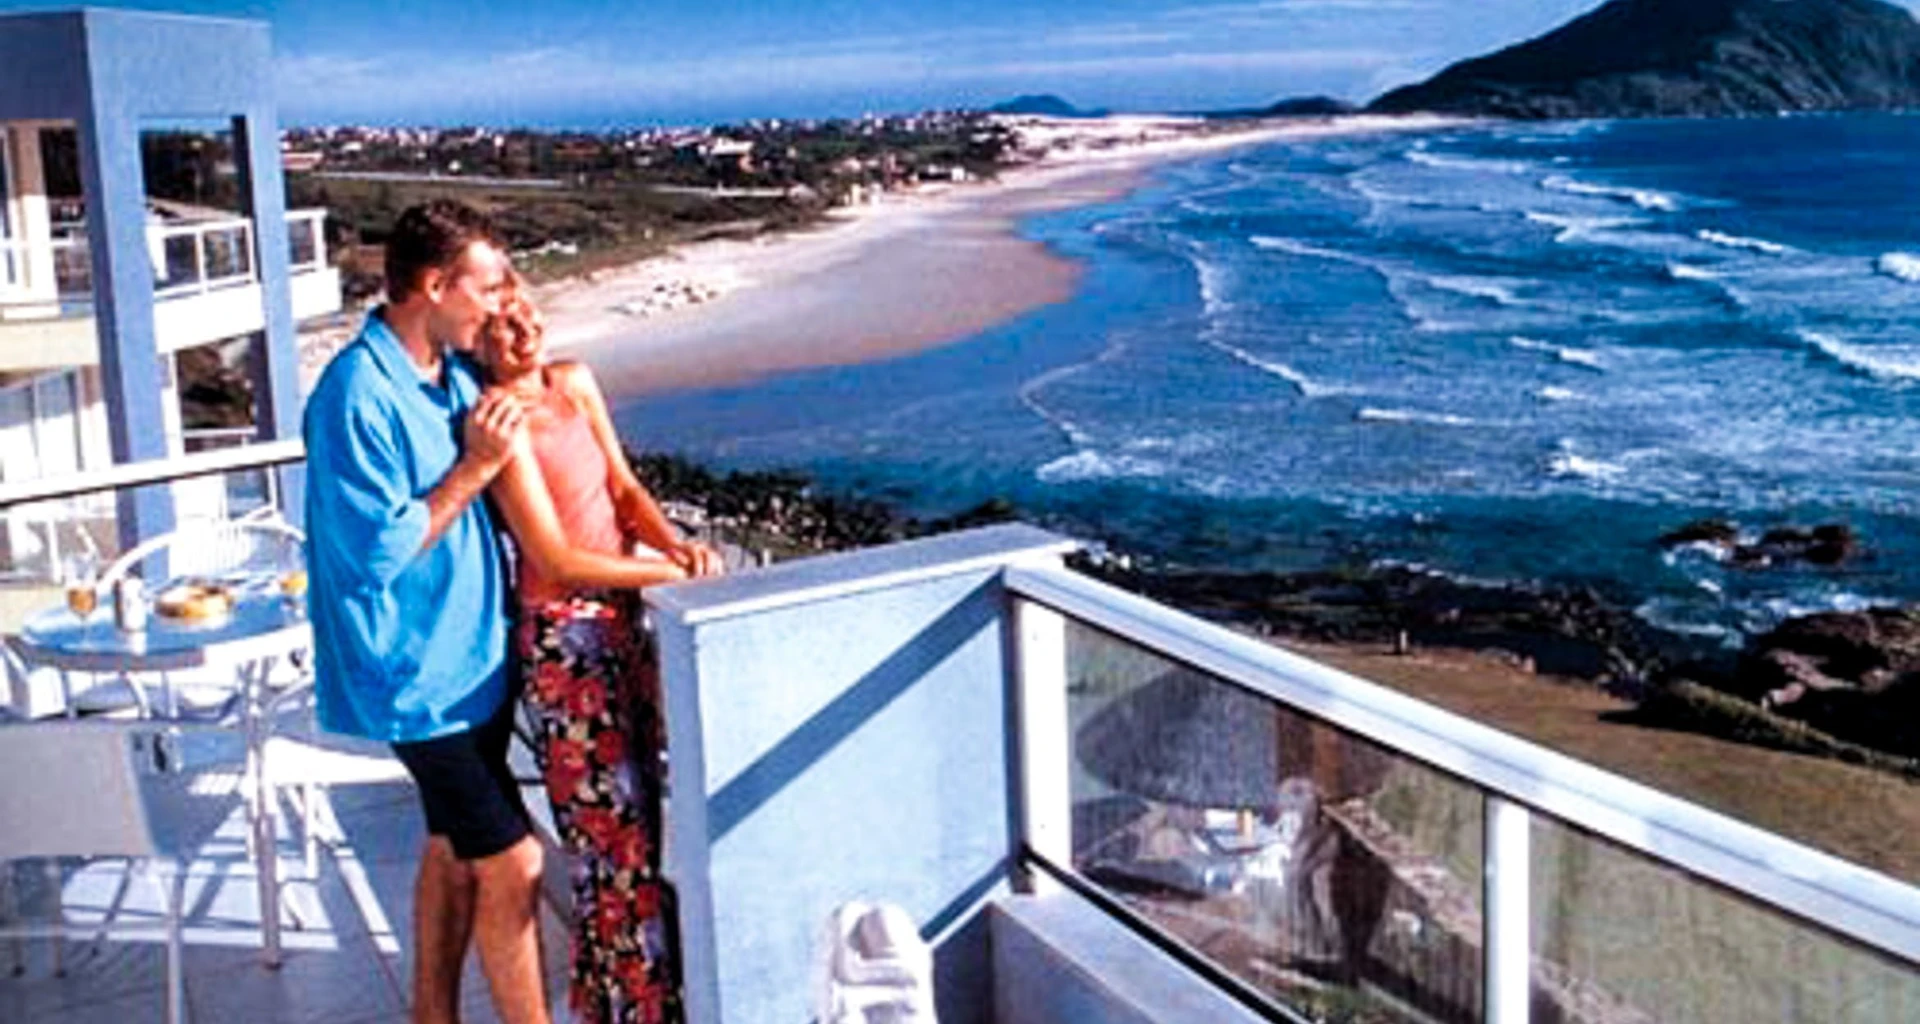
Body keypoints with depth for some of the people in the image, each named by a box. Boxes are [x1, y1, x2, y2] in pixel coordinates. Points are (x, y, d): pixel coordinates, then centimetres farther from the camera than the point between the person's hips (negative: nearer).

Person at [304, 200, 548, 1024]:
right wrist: (475, 467, -20)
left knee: (455, 848, 19)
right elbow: (379, 550, -23)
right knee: (512, 864, -5)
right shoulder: (358, 395, -21)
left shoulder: (453, 373, 5)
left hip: (469, 656, 9)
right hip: (418, 674, -9)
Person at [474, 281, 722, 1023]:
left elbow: (624, 487, 8)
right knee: (613, 829, 1)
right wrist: (669, 572, -15)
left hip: (622, 620, 8)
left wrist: (675, 543, -11)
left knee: (641, 815, 16)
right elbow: (555, 557, -18)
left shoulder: (574, 383, 6)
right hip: (564, 640, -8)